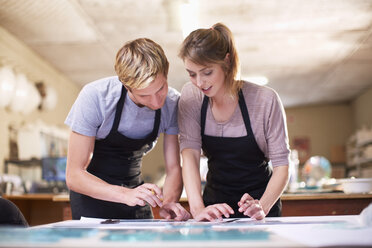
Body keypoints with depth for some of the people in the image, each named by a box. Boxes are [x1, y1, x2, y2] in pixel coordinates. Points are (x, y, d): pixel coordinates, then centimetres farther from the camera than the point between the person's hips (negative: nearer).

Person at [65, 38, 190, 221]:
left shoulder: (172, 102, -15)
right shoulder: (94, 97, -26)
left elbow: (173, 168, -10)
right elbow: (74, 175, -25)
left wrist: (169, 201, -32)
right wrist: (126, 194, -39)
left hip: (135, 189, 3)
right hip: (93, 195, -3)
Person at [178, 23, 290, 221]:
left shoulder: (265, 100, -12)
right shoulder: (190, 95, -4)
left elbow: (281, 165, -10)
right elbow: (189, 154, -13)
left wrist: (263, 206, -27)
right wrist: (197, 208, -26)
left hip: (259, 200, -2)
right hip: (215, 204, 3)